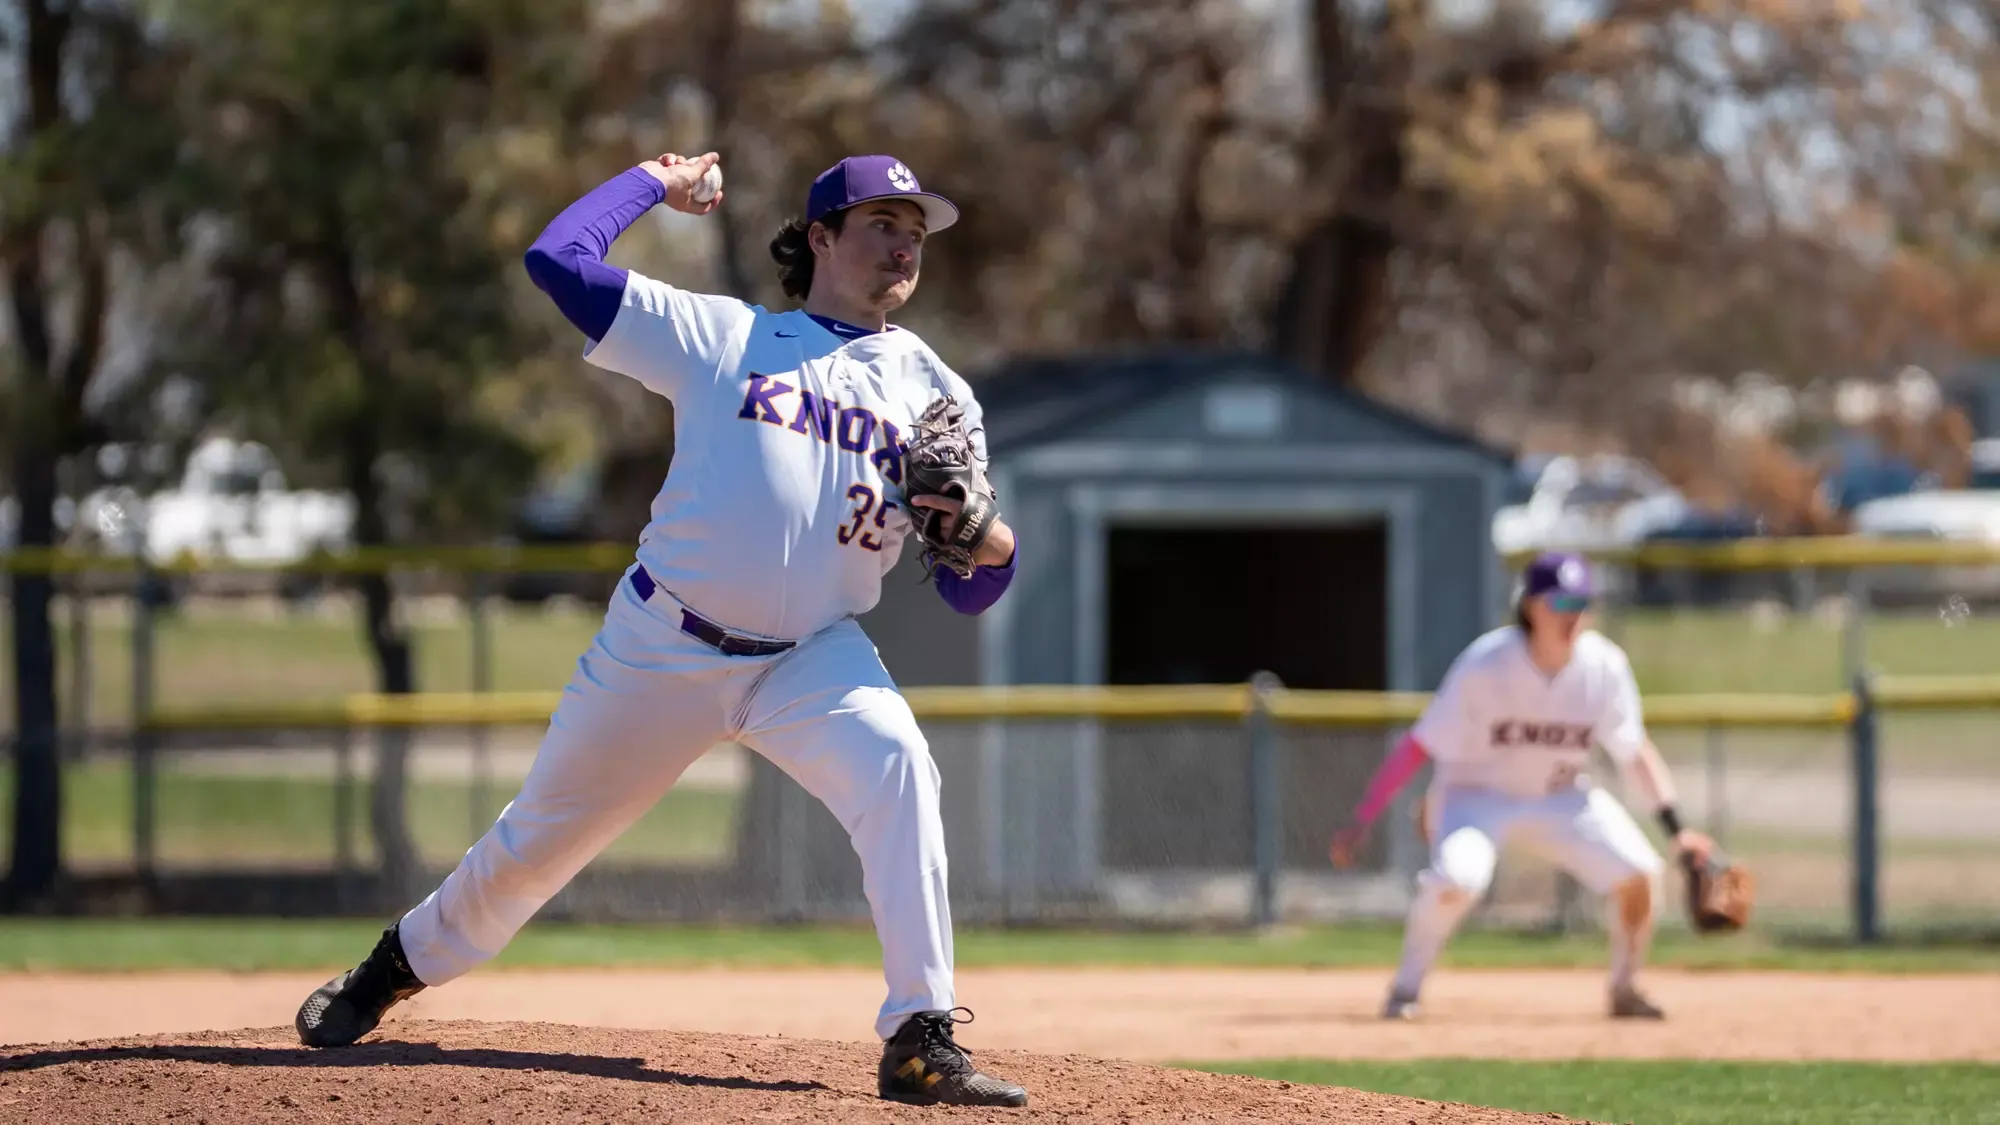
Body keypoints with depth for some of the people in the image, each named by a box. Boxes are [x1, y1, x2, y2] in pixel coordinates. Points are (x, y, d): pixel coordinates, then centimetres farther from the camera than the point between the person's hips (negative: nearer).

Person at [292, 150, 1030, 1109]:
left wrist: (987, 540, -19)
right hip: (661, 646, -1)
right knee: (542, 833, 10)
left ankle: (920, 1042, -30)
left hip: (813, 659, 1)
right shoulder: (724, 336, 2)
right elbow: (556, 259, -3)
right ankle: (403, 962, 39)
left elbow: (971, 593, 4)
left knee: (895, 767, -29)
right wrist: (656, 182, 8)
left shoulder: (935, 392, 6)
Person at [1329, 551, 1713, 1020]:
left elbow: (1634, 750, -6)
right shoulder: (1485, 664, -25)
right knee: (1457, 874, -34)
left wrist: (1676, 827, -15)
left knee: (1637, 871, -18)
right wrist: (1361, 821, -27)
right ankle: (1405, 989, -12)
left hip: (1560, 796, 3)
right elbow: (1418, 747, -23)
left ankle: (1625, 989, 7)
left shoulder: (1604, 665, -16)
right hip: (1477, 791, -3)